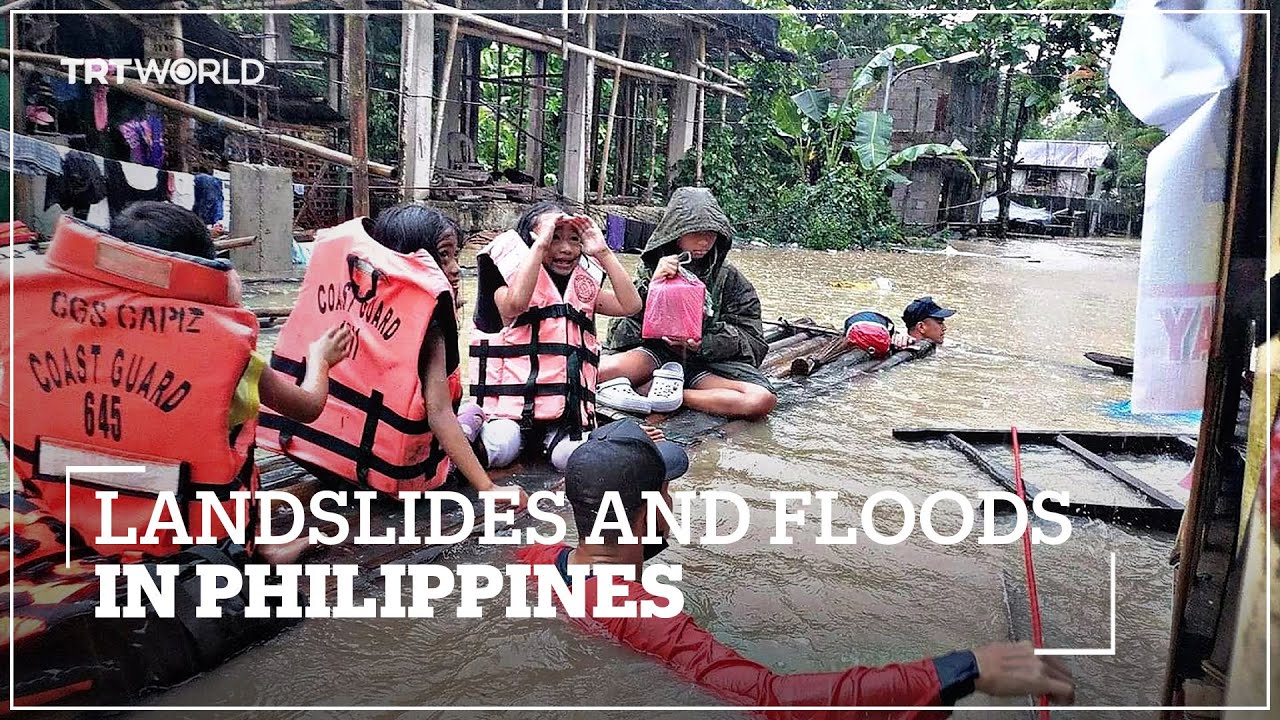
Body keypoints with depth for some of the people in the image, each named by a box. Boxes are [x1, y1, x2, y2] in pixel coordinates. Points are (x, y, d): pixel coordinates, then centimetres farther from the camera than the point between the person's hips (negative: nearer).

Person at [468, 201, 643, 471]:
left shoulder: (583, 287, 14)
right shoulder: (511, 282, 1)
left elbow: (630, 305, 0)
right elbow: (515, 302, -25)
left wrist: (603, 252, -3)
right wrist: (541, 243, -20)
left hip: (568, 408, 3)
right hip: (513, 402, -3)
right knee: (499, 451, -28)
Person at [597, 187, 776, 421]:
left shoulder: (728, 278, 7)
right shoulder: (651, 267, 6)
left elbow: (752, 339, 3)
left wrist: (704, 342, -15)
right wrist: (652, 285, -16)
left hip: (707, 361, 2)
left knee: (762, 400, -31)